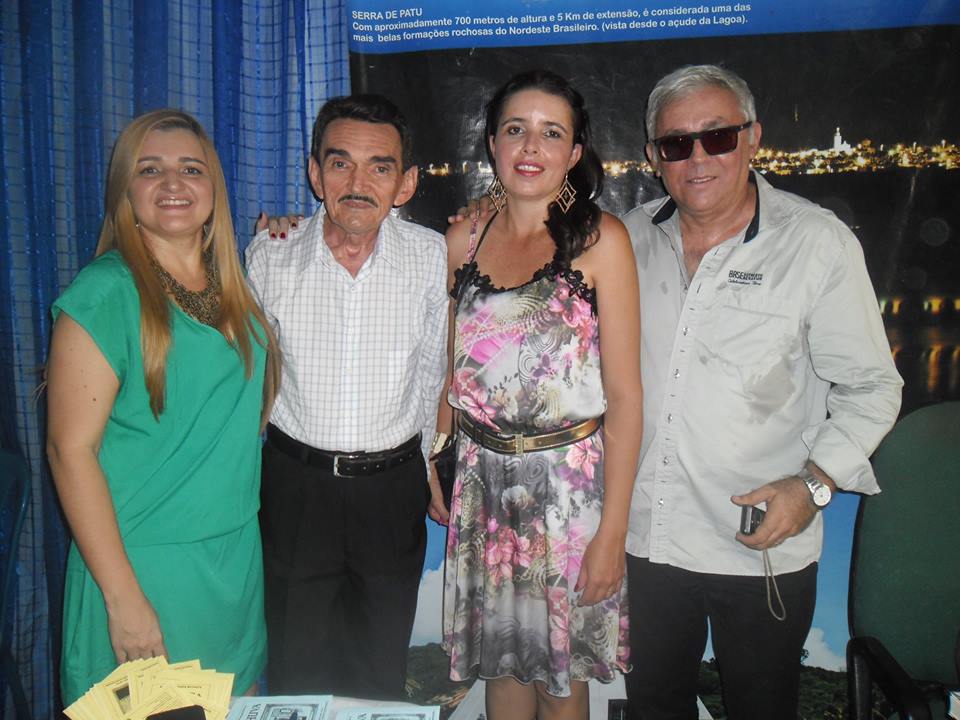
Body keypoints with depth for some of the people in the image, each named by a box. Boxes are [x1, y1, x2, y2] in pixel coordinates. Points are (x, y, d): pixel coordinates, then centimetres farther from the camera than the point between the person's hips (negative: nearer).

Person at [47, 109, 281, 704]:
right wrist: (122, 597, -18)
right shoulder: (105, 292, -14)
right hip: (145, 562, -6)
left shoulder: (234, 282, 5)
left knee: (238, 706, 19)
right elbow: (71, 450, -16)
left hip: (239, 551, 6)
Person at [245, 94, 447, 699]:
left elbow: (431, 372, 4)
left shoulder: (431, 256, -8)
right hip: (295, 483, 0)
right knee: (298, 670, 16)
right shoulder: (271, 257, -8)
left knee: (382, 669, 18)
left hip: (393, 487, 0)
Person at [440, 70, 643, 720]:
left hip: (570, 481, -3)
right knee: (500, 658, 18)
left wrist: (613, 528, -14)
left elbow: (624, 392, -11)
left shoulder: (599, 239, -9)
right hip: (482, 480, 3)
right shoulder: (463, 239, 3)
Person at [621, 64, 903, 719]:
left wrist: (812, 485, -17)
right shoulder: (631, 239, 2)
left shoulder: (818, 242, -9)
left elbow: (871, 387, -5)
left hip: (763, 548, -3)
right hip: (644, 536, 4)